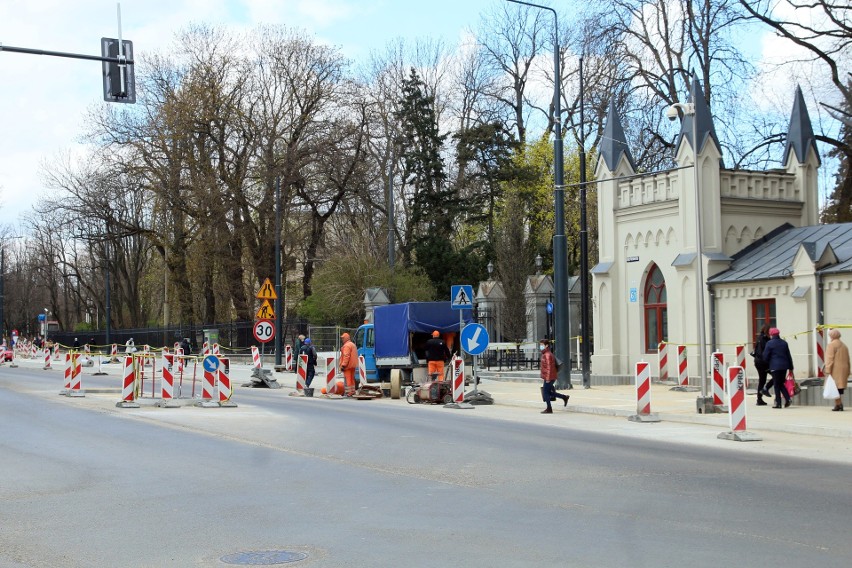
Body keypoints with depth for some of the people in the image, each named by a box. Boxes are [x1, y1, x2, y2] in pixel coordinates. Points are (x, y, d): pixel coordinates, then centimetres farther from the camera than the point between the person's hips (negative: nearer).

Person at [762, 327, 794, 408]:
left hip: (775, 366, -5)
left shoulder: (769, 343, -7)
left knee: (777, 385, 1)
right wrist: (791, 367, 16)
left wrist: (768, 363, 15)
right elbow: (789, 356, 11)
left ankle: (778, 403, 1)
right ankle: (788, 398, 0)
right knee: (781, 383, 17)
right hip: (784, 365, 5)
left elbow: (765, 356, -5)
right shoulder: (784, 343, 9)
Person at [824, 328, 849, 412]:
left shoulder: (831, 345, -6)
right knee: (840, 387, 10)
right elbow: (847, 360, 19)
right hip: (843, 370, 8)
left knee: (835, 388, -9)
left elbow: (829, 359, -13)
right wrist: (847, 372, 20)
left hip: (835, 370, -8)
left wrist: (827, 370, -15)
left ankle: (838, 404, -16)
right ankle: (840, 405, 6)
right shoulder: (844, 345, 19)